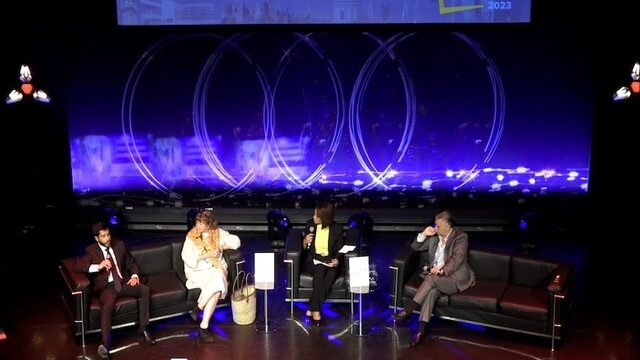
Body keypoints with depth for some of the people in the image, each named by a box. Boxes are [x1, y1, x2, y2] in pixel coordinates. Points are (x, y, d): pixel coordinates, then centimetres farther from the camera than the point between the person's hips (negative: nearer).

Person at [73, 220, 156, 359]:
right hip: (107, 286, -3)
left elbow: (131, 263, 17)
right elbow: (77, 266, -12)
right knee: (107, 306, -35)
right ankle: (105, 343, -30)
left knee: (145, 289, -22)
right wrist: (98, 266, -24)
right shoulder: (91, 251, 0)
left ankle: (143, 328, -10)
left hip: (123, 282, 4)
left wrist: (134, 276, -3)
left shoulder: (119, 244, 9)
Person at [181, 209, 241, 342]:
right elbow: (187, 258, -9)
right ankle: (204, 326, -22)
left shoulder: (218, 233, 3)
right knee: (216, 288, -32)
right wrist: (205, 255, -19)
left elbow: (236, 240, 7)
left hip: (216, 269, 3)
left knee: (218, 279, -35)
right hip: (198, 271, -2)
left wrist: (222, 247, -9)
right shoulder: (191, 236, -3)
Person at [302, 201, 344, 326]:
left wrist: (337, 260, -18)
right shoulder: (310, 224, 1)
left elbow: (340, 250, 3)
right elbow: (304, 250, 8)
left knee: (332, 272, -35)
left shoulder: (337, 228, -2)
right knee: (320, 269, -35)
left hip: (330, 262, 0)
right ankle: (316, 310, -31)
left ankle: (311, 308, -27)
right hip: (313, 260, 0)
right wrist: (305, 241, -14)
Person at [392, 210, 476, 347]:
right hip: (435, 275, 4)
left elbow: (457, 259, -22)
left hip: (455, 276, -4)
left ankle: (408, 311, -27)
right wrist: (423, 234, -8)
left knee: (432, 279, -34)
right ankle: (421, 330, -38)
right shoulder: (435, 235, 8)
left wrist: (442, 270, -38)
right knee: (432, 290, -30)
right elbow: (415, 247, 11)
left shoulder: (461, 237, -8)